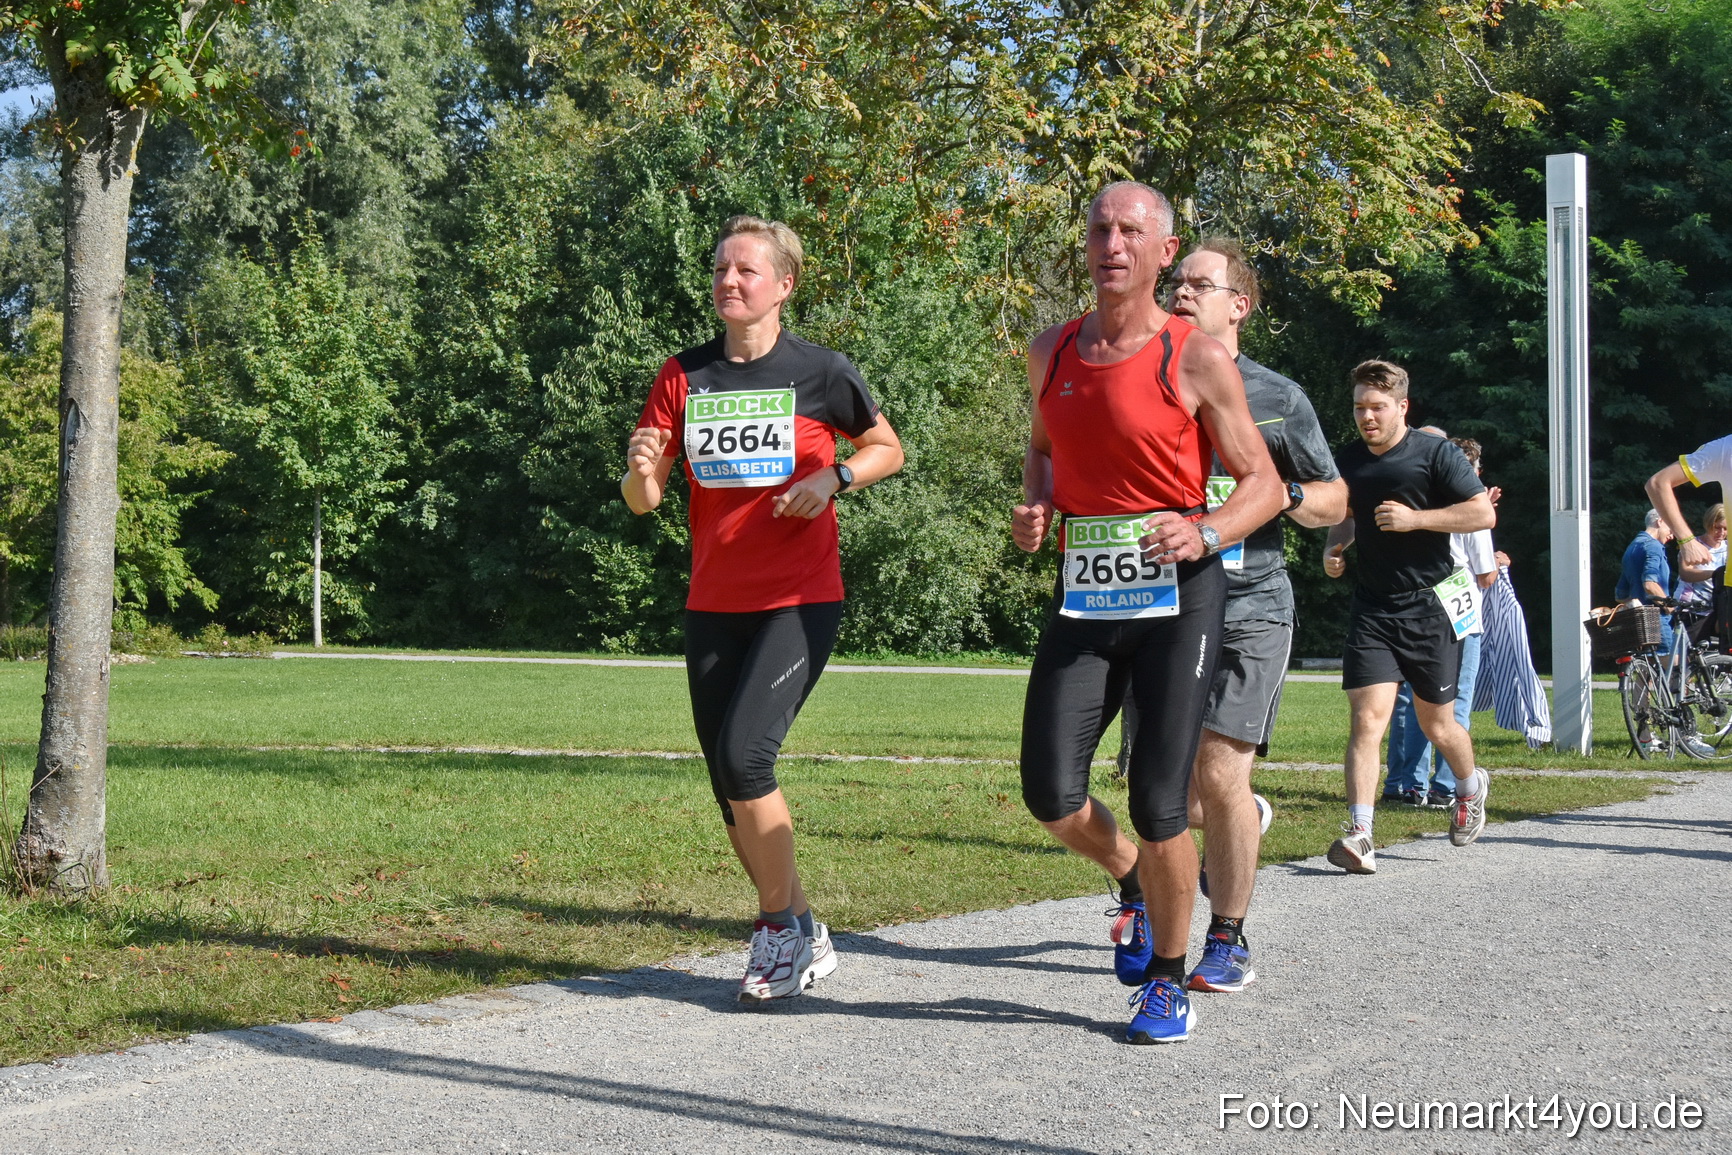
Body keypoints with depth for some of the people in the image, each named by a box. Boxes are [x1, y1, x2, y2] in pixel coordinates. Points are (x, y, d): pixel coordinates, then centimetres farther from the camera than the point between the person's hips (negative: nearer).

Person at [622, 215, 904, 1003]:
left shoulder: (820, 372, -3)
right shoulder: (684, 377, 6)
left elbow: (887, 449, 11)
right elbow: (642, 500, 4)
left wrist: (833, 477, -8)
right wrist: (641, 469, -19)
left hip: (800, 600, -5)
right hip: (714, 605, 5)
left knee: (743, 752, -20)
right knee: (729, 786, 7)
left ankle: (782, 926, -1)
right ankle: (805, 943, 23)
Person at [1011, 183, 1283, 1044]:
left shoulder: (1198, 361, -6)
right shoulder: (1051, 353, 8)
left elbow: (1264, 483, -1)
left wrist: (1205, 533, -21)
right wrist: (1033, 506, 5)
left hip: (1176, 595, -4)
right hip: (1083, 595, 4)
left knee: (1158, 803, -5)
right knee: (1049, 795, -3)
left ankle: (1168, 979, 16)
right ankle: (1132, 879, 31)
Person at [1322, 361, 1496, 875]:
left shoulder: (1435, 453, -7)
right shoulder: (1348, 461, 8)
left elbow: (1484, 513, -11)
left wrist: (1415, 518, -19)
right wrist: (1333, 549, 5)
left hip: (1429, 604, -3)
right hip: (1372, 605, 3)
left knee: (1436, 723, 9)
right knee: (1367, 717, -13)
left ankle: (1471, 785, 42)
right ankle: (1359, 836, -18)